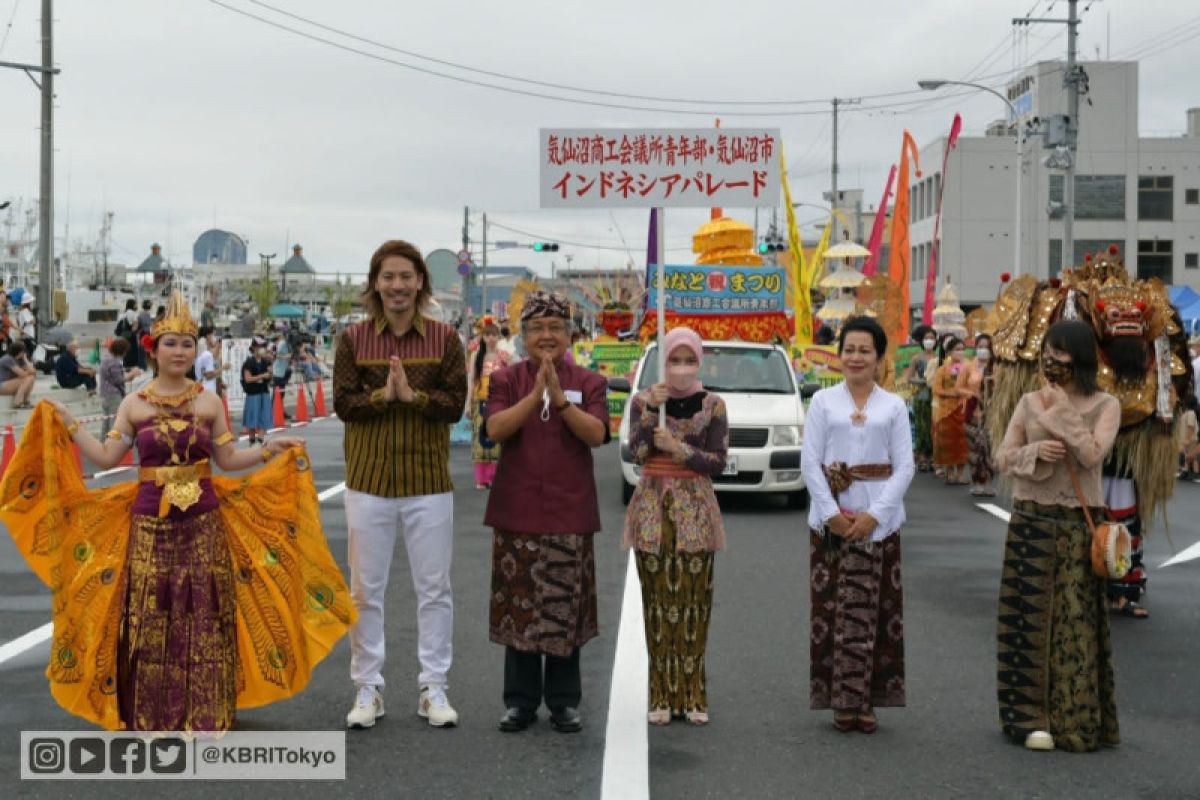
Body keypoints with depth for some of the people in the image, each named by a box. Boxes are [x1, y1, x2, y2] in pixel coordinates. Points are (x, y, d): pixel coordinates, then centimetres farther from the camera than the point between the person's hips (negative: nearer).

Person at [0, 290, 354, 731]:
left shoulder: (208, 403, 4)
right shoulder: (134, 405, 4)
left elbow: (227, 459, 8)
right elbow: (106, 457, 3)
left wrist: (270, 451, -1)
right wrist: (67, 424, -1)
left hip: (203, 521, 0)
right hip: (149, 522, 0)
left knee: (203, 618, -1)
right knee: (149, 619, 1)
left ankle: (204, 716, 10)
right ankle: (150, 718, 12)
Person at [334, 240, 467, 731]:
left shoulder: (444, 338, 1)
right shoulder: (353, 339, 1)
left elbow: (455, 404, -5)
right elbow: (343, 403, -4)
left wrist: (412, 395, -20)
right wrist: (382, 395, -20)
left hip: (428, 480, 0)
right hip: (369, 479, 0)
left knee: (434, 588, 5)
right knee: (365, 588, 6)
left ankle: (434, 689, 15)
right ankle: (367, 689, 17)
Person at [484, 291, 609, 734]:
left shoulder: (588, 382, 5)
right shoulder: (506, 379, 5)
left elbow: (596, 434, -9)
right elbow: (495, 429, -10)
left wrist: (560, 398, -21)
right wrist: (536, 394, -22)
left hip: (569, 510, 0)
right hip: (516, 509, 0)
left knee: (565, 607, 3)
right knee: (519, 605, 4)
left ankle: (565, 701, 13)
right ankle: (521, 701, 14)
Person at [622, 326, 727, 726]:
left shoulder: (712, 405, 3)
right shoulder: (643, 400, 5)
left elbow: (718, 463, -3)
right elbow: (637, 452, -8)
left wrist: (677, 448, -13)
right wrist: (652, 410, -16)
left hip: (695, 511, 0)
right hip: (653, 506, 0)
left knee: (695, 599, -3)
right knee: (658, 599, -1)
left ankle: (692, 693, 4)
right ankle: (662, 694, 5)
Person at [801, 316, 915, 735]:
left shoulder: (894, 406, 7)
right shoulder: (823, 401, 6)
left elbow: (905, 467, 1)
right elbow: (810, 461, 0)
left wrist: (874, 515, -10)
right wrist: (832, 513, -10)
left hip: (878, 520, 0)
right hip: (830, 517, 0)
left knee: (870, 608, -1)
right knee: (833, 608, -1)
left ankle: (862, 701, 6)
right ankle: (841, 701, 5)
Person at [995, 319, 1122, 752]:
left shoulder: (1105, 406, 1)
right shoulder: (1030, 402, 7)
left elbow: (1093, 454, -14)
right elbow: (1004, 458, 4)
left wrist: (1061, 412, -11)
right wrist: (1035, 452, -14)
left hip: (1080, 523, -1)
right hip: (1032, 521, 2)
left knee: (1076, 619, 0)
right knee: (1031, 616, 1)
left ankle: (1076, 717, 8)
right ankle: (1032, 716, 7)